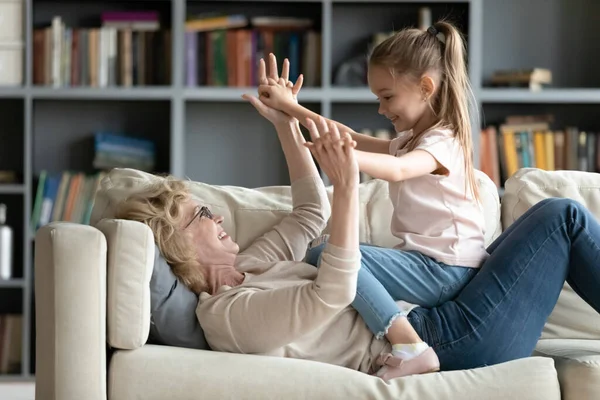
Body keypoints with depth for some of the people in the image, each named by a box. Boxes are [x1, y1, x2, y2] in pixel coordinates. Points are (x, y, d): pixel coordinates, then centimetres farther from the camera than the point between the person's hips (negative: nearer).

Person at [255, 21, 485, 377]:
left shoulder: (444, 143, -14)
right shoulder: (410, 141, 18)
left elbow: (397, 170, -35)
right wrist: (291, 108, 13)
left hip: (444, 270, -11)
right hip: (424, 260, 11)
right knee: (319, 256, 18)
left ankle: (411, 348, -31)